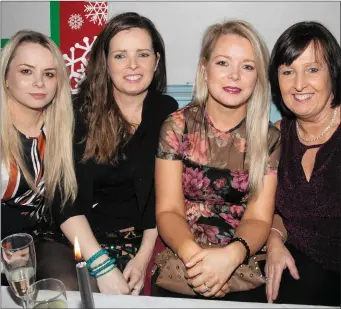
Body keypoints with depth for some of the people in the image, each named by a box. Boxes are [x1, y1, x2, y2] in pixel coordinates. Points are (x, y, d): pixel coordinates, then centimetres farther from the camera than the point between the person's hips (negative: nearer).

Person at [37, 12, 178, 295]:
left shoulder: (167, 112, 0)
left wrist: (144, 256, -9)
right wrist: (102, 265, -20)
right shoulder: (79, 112, -7)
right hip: (74, 239, -1)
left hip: (138, 239, 2)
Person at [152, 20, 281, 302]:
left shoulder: (270, 139, 1)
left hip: (245, 264, 1)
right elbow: (168, 210, -5)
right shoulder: (177, 126, -2)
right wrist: (192, 254, -25)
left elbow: (258, 218, -4)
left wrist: (230, 256, -24)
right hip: (180, 261, 0)